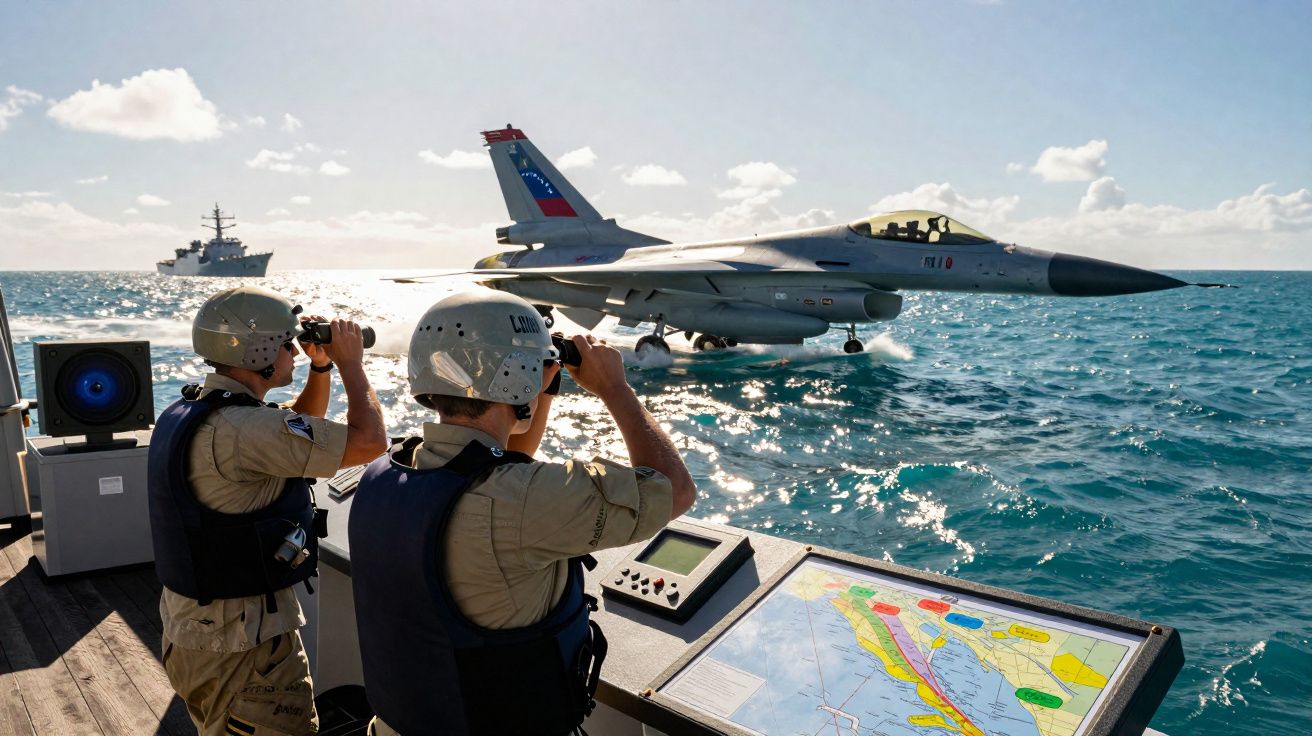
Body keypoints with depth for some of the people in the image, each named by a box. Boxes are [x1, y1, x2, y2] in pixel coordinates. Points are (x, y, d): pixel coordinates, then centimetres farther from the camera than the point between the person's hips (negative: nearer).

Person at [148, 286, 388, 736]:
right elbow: (369, 442, -30)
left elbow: (300, 432, 17)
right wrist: (350, 362, -15)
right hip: (242, 644, -10)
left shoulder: (191, 413, 4)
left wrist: (321, 367, 4)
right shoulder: (238, 429, -29)